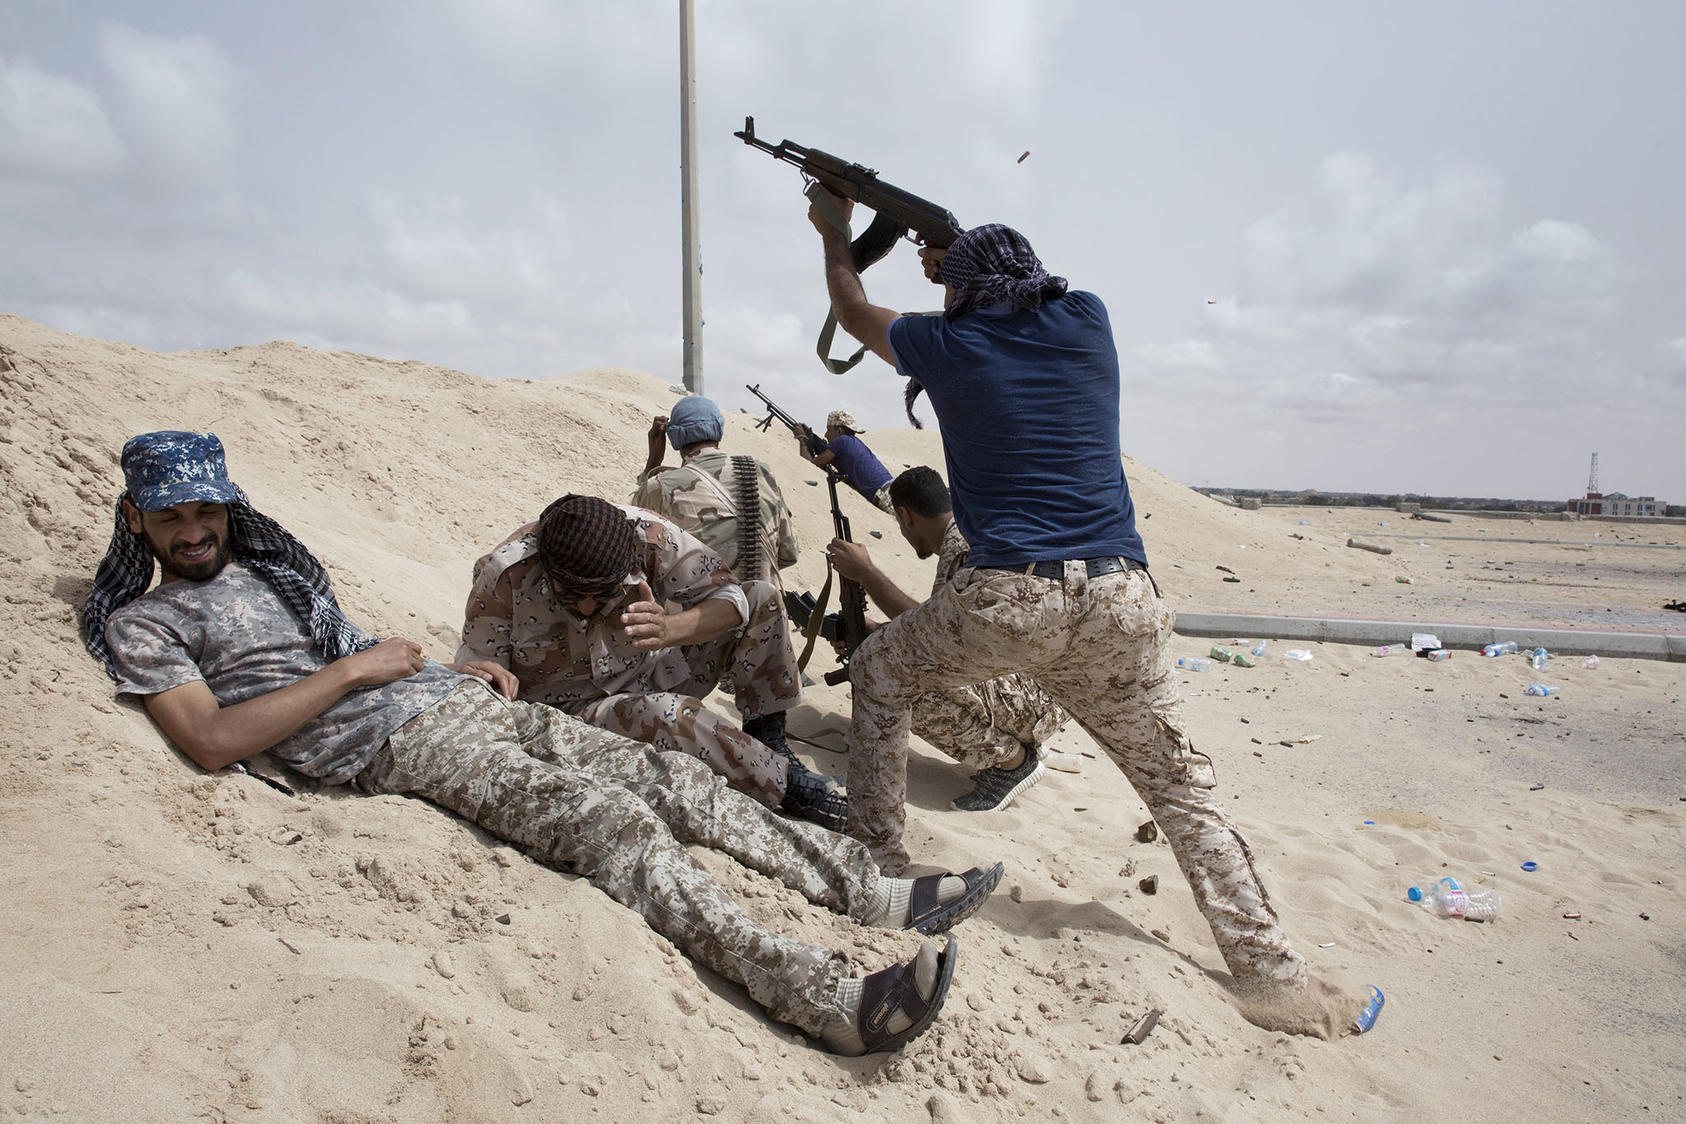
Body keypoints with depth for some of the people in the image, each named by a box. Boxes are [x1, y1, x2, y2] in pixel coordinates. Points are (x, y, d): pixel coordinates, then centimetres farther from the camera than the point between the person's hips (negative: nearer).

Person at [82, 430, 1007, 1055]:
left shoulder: (273, 567, 27)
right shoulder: (142, 623, 7)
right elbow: (213, 741, -9)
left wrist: (455, 666, 12)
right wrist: (355, 669, -8)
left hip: (456, 697, 7)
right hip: (393, 743, -7)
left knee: (660, 776, -8)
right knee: (606, 820, -29)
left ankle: (870, 892, -8)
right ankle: (818, 995, -39)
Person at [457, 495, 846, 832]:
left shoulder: (648, 536, -22)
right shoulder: (506, 573, -24)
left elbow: (730, 596, -21)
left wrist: (669, 630, -39)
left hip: (654, 674, 4)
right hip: (578, 709, -3)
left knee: (763, 599, -11)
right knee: (670, 715, -37)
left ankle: (768, 742, -4)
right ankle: (788, 785, -18)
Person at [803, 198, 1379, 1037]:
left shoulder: (948, 343, 7)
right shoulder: (1086, 321, 12)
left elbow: (853, 313, 27)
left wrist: (834, 233, 45)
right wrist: (954, 255, 43)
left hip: (1009, 597, -3)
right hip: (1121, 600, 3)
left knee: (877, 672, 22)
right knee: (1180, 782, 13)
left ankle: (877, 858, 24)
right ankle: (1269, 973, 15)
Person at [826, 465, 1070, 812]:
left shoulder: (964, 544, -17)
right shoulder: (965, 537, 14)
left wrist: (864, 572, -20)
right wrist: (874, 630, 27)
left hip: (1044, 691, -10)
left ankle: (1015, 760, -5)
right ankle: (1020, 747, 14)